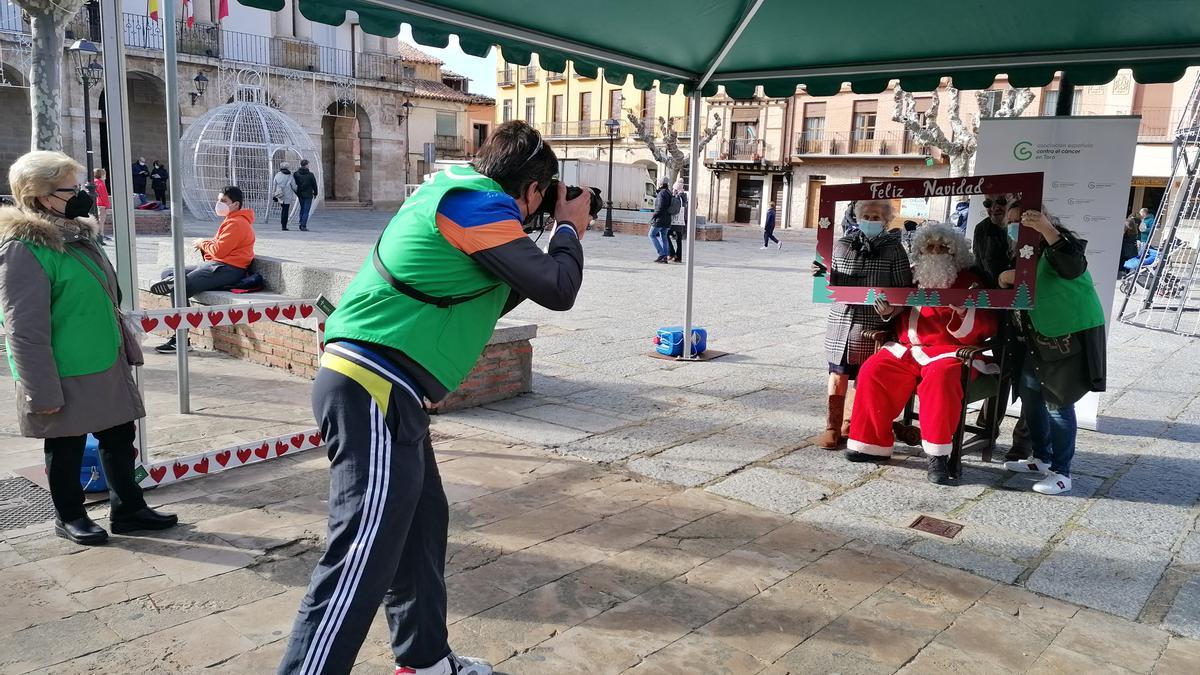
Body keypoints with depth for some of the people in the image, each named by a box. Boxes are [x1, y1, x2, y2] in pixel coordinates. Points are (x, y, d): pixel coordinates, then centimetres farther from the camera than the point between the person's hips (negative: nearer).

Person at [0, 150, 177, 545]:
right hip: (66, 376, -8)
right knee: (66, 448, 10)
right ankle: (69, 517, 29)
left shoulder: (77, 233, 8)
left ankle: (128, 509, 28)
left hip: (105, 365, 8)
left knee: (119, 436, 15)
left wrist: (128, 346, 20)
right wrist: (43, 392, -20)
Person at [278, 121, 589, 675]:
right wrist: (570, 230, 11)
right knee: (364, 557, -9)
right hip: (376, 392, -11)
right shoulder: (478, 201, -11)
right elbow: (558, 290, -8)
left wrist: (554, 243, 20)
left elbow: (486, 300, 26)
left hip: (371, 385, 11)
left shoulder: (451, 192, 19)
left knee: (422, 522, 19)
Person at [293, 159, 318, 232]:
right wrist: (315, 193, 8)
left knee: (302, 209, 21)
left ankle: (301, 224, 17)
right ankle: (303, 226, -6)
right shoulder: (310, 174, -11)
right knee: (306, 210, -1)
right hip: (308, 195, -4)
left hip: (300, 195, 4)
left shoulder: (296, 174, -1)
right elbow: (314, 185, -5)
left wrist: (296, 193, 15)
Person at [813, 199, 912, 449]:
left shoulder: (893, 249, 0)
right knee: (838, 374, 0)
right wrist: (821, 273, -5)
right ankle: (833, 428, 6)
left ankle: (849, 425, 19)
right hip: (841, 319, 2)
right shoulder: (842, 245, 8)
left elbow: (904, 288, 1)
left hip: (872, 324, -2)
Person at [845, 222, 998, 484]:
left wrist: (964, 312, -25)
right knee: (873, 371, -16)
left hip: (950, 353, -5)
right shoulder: (914, 279, 16)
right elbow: (901, 319, 31)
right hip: (909, 350, 5)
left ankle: (938, 455, -32)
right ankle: (873, 444, -8)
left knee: (940, 376, -37)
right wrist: (889, 311, 7)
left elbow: (988, 327, -5)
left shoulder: (969, 282, 3)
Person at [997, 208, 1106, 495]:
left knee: (1058, 403, -5)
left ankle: (1061, 473, 6)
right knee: (1029, 393, 14)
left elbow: (1074, 264, -38)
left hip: (1072, 335, -9)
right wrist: (1008, 276, -12)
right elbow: (1009, 280, 12)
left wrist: (1047, 229, -52)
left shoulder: (1058, 243, -17)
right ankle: (1041, 458, 29)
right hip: (1040, 337, 9)